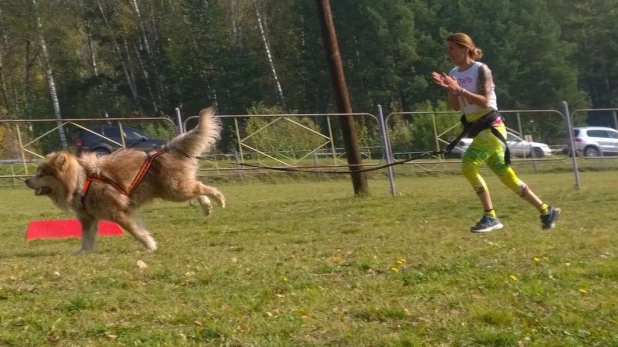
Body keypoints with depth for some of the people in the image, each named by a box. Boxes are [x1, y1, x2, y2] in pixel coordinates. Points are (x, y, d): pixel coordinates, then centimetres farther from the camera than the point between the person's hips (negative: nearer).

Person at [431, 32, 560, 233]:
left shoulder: (480, 70, -12)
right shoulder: (454, 73, 9)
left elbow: (485, 102, -21)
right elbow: (456, 107, 9)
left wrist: (459, 89, -27)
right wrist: (449, 89, -8)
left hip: (491, 127, -8)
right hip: (476, 128, 8)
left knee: (468, 166, -21)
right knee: (506, 175, 9)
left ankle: (490, 217, -13)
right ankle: (546, 211, 20)